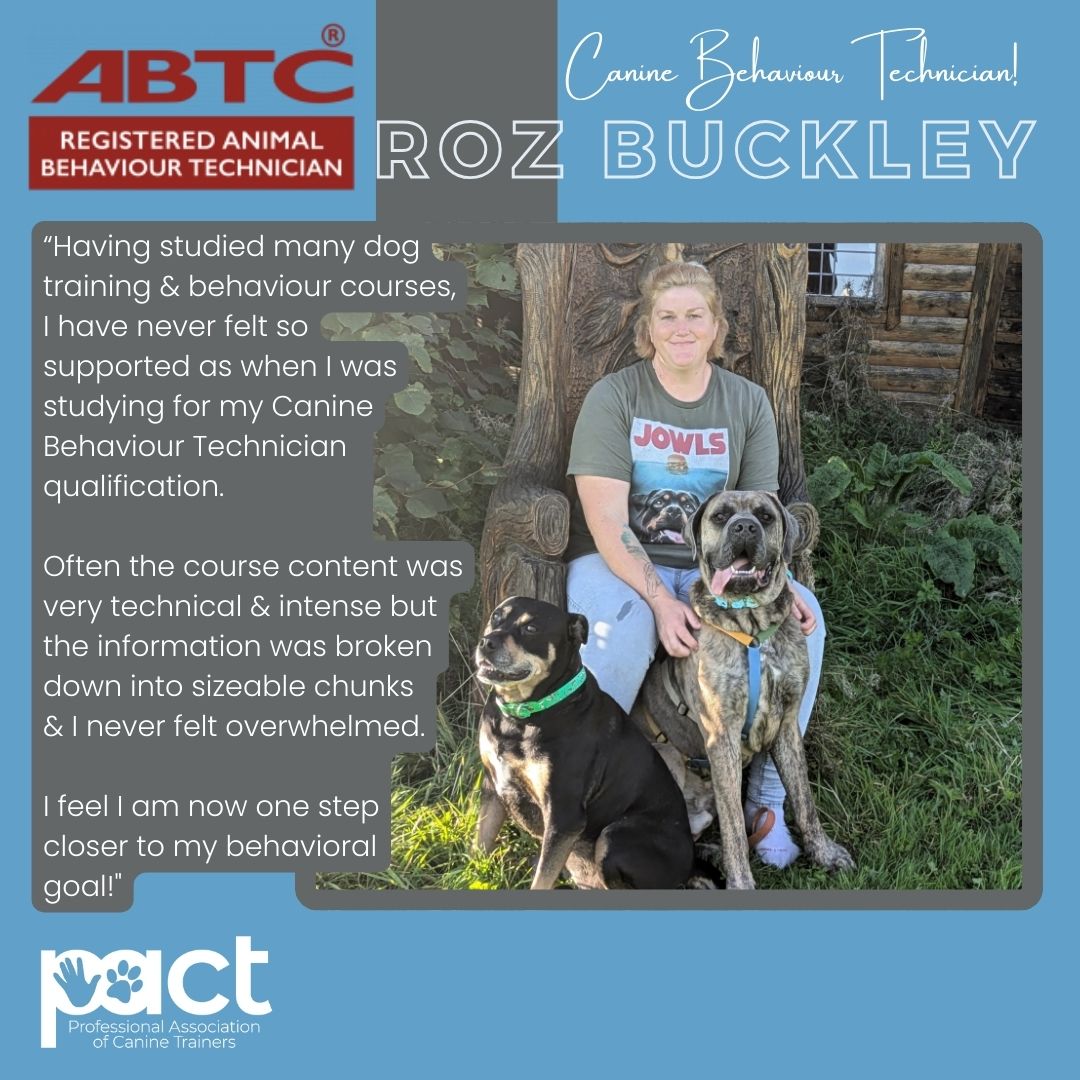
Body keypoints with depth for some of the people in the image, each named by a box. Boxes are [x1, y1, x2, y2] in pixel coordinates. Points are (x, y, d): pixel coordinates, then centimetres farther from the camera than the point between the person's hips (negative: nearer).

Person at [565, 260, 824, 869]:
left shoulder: (748, 402, 6)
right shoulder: (614, 396, -5)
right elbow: (607, 520, -14)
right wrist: (660, 600, -27)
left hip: (715, 566, 4)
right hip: (619, 562, -3)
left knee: (804, 616, -21)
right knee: (620, 634, -36)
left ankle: (767, 796, -7)